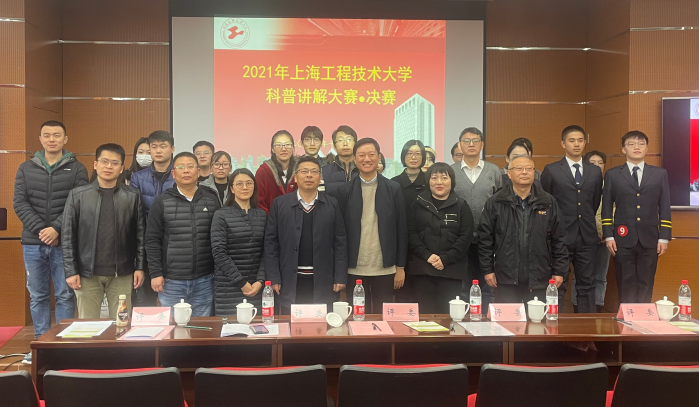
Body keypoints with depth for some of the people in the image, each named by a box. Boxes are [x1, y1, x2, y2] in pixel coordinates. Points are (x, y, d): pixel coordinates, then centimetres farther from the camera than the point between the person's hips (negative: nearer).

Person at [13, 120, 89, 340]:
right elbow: (19, 203, 1)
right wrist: (40, 229, -12)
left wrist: (56, 229, -18)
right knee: (37, 296, 9)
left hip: (64, 243, -2)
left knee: (65, 295, 3)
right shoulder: (26, 169, 9)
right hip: (33, 243, 3)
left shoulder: (77, 169, 2)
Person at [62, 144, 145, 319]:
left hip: (122, 274, 0)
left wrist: (139, 267, -2)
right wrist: (70, 271, -4)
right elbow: (68, 236, 1)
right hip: (87, 273, 0)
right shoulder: (78, 195, 1)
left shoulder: (133, 196, 2)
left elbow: (140, 234, 3)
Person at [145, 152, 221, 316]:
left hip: (204, 280, 2)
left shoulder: (211, 200, 6)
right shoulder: (162, 202, 1)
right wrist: (155, 273, -6)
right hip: (171, 281, -1)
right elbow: (152, 240, 0)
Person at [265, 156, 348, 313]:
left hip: (323, 281, 1)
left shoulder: (332, 205, 5)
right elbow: (270, 242, 2)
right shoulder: (279, 204, 3)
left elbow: (340, 243, 4)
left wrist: (340, 277, 0)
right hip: (291, 281, 0)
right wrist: (274, 278, -3)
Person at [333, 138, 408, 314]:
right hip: (354, 270, 0)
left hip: (385, 269, 0)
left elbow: (401, 229, 4)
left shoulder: (394, 189, 2)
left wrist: (400, 267, 1)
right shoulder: (344, 191, 2)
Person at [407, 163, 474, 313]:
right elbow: (411, 233, 3)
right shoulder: (417, 205, 10)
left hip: (451, 270, 0)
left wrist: (446, 259, -10)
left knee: (447, 313, -4)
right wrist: (427, 255, -11)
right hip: (422, 269, 1)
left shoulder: (461, 206, 8)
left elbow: (466, 237, 1)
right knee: (425, 312, 0)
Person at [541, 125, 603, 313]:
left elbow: (595, 202, 19)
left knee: (587, 286, 9)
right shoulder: (551, 170, -1)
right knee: (558, 287, 1)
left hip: (586, 237, 3)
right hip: (561, 236, -3)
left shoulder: (595, 171, 9)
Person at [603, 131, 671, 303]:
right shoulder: (612, 174, 6)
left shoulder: (660, 174, 9)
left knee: (645, 285, 5)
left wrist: (664, 237, -1)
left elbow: (665, 208, 6)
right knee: (626, 285, 2)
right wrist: (608, 236, -4)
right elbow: (606, 208, 4)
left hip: (650, 239, 1)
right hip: (623, 239, -1)